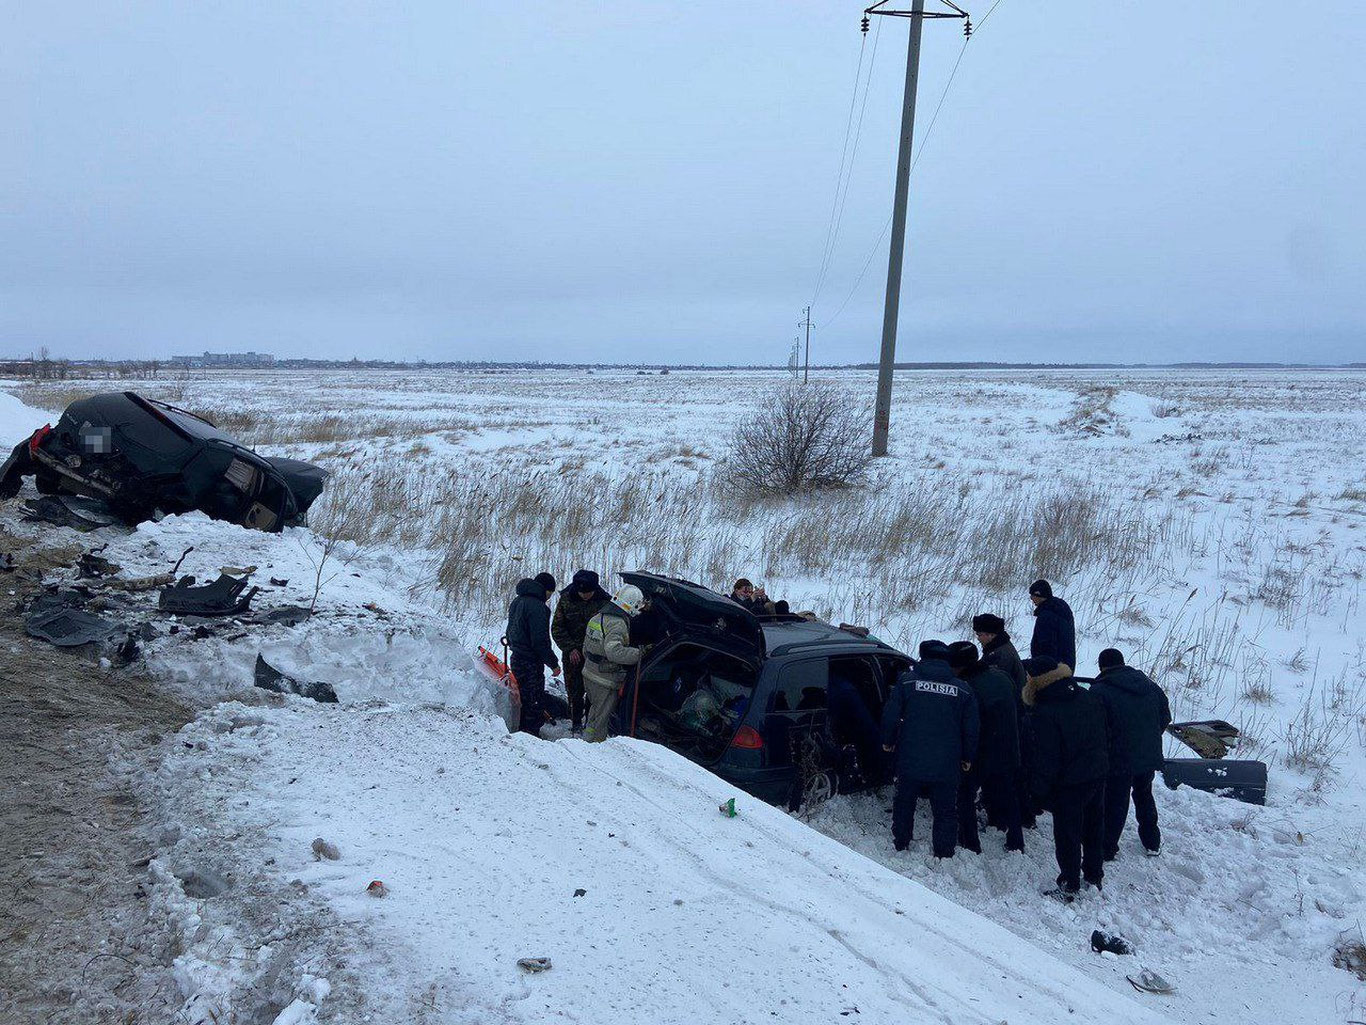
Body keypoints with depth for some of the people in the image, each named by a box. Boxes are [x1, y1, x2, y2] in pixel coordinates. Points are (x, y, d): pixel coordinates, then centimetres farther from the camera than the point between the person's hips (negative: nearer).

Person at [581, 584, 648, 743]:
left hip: (589, 675, 9)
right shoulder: (617, 623, -22)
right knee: (600, 720, 3)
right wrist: (639, 653, -32)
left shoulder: (597, 617, 8)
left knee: (595, 714, 25)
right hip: (605, 682, -9)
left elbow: (586, 649, 17)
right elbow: (614, 651, -36)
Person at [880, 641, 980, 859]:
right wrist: (968, 757, 16)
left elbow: (890, 716, -5)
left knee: (904, 804, 20)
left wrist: (888, 741, 12)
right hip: (946, 765, 0)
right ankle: (944, 854, 15)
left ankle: (900, 845, 30)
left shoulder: (907, 680, -5)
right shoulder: (963, 690, 1)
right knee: (945, 812, 13)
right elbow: (971, 729, 3)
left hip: (910, 761, 0)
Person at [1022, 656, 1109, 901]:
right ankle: (1095, 875, 36)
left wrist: (1039, 789, -9)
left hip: (1069, 783, -8)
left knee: (1067, 834, 6)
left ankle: (1069, 886, 14)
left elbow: (1046, 757, -20)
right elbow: (1106, 735, 12)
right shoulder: (1089, 698, 1)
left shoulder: (1044, 714, -23)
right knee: (1094, 827, 21)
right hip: (1098, 776, 8)